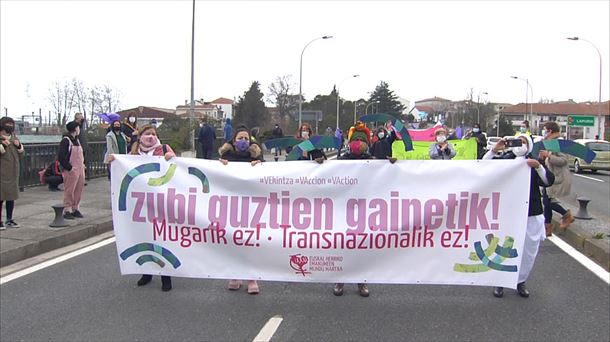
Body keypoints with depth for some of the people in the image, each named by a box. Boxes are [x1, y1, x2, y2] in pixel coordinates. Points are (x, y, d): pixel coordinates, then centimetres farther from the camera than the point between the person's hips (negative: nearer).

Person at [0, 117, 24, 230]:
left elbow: (21, 152, 17)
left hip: (13, 172, 6)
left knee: (11, 196, 12)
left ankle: (9, 220, 23)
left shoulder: (14, 137, 11)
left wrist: (18, 145, -1)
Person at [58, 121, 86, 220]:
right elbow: (61, 156, -17)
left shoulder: (76, 140, 17)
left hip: (80, 170, 9)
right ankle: (67, 211, 1)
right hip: (71, 171, -8)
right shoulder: (66, 140, -11)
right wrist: (69, 167, -18)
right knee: (69, 191, -5)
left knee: (78, 190, 11)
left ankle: (75, 209, 20)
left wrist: (82, 164, 13)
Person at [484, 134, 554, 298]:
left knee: (529, 251, 10)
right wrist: (494, 150, -12)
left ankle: (520, 282, 27)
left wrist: (538, 167, -20)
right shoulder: (503, 160, 4)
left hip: (531, 215, 2)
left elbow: (548, 181, -4)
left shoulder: (534, 162, 6)